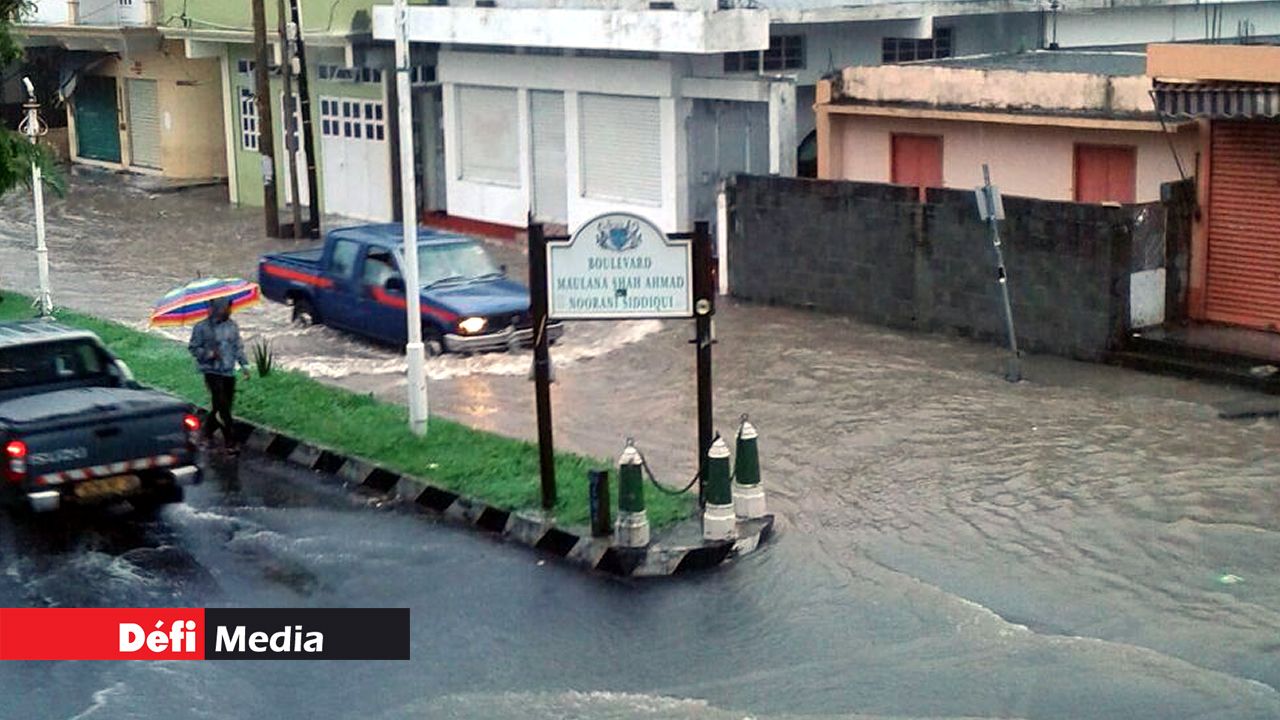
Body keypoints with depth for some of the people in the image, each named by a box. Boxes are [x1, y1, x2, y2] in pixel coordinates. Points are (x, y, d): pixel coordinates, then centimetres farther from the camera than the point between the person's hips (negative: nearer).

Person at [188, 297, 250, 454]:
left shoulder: (232, 326, 6)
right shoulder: (202, 327, -9)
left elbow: (238, 347, 13)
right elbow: (193, 347, -4)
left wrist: (244, 365, 5)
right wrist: (209, 354, -19)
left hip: (229, 372, 5)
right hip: (213, 372, -5)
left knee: (221, 406, 9)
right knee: (222, 407, -11)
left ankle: (207, 432, 33)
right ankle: (230, 443, -9)